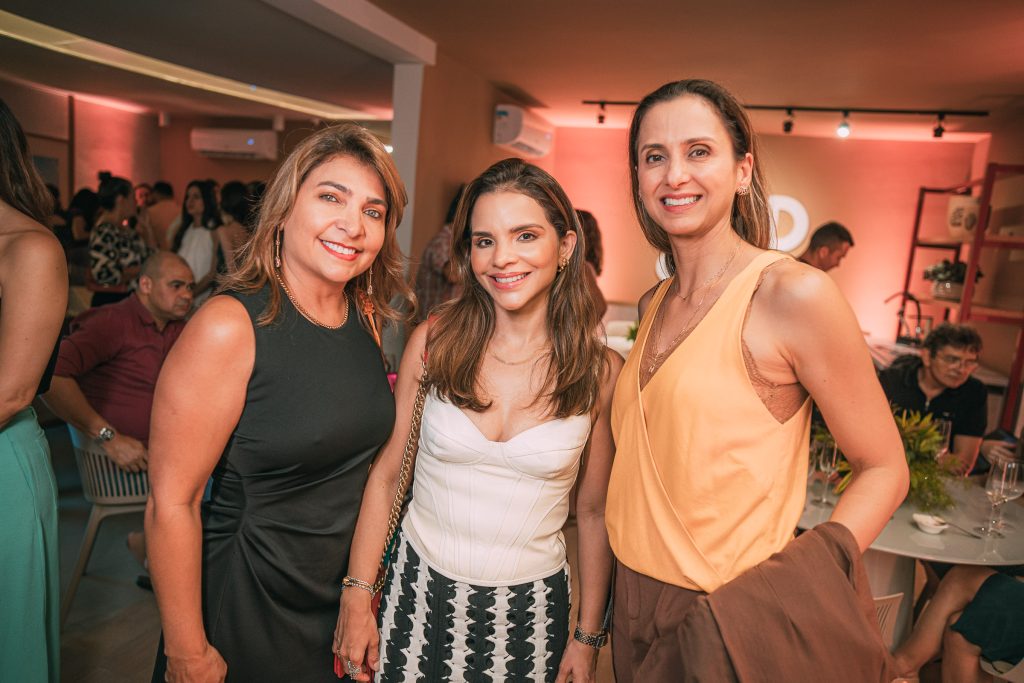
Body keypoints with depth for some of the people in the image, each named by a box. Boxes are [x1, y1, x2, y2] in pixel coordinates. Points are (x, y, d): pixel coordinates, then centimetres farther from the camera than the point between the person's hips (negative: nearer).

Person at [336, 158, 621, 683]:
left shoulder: (601, 373, -10)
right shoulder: (434, 341, -9)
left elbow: (593, 513, -2)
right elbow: (386, 474, -3)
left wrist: (588, 637, 3)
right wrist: (357, 597, -3)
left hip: (529, 607, 0)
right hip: (419, 588, 1)